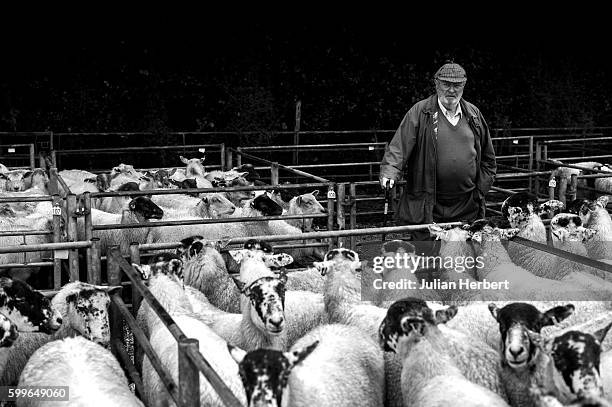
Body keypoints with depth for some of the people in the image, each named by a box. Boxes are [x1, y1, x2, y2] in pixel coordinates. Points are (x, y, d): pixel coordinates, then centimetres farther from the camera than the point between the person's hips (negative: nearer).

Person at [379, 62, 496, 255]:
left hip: (467, 209, 4)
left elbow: (488, 158, 19)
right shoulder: (420, 112, -2)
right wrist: (390, 172, -25)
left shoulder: (473, 115, 11)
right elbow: (399, 146, -9)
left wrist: (481, 188, 10)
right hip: (426, 207, -3)